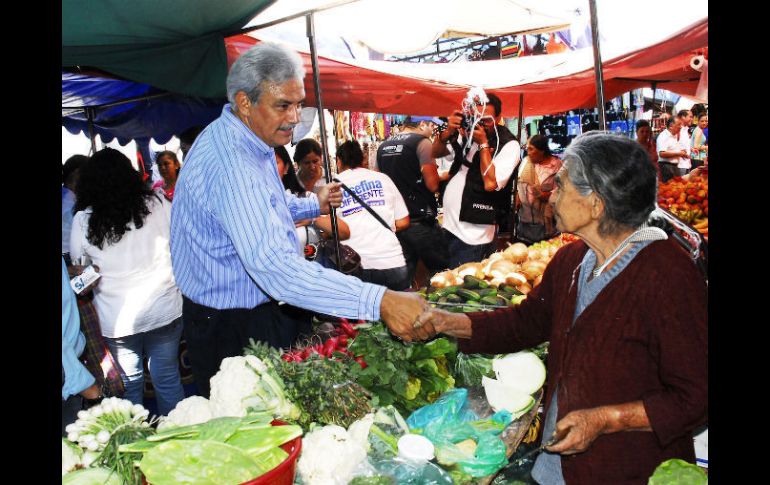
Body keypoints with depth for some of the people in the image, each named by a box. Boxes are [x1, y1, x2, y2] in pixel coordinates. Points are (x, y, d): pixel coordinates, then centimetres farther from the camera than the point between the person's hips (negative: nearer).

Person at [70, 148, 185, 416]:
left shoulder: (83, 220, -6)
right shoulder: (157, 204, -6)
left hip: (116, 320, 0)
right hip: (164, 311, 1)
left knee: (129, 384, 14)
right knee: (168, 380, 12)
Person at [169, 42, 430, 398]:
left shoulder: (248, 142, 5)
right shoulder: (230, 164, -31)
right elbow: (274, 266, -43)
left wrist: (313, 205, 8)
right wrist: (379, 302, -47)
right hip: (231, 330, -10)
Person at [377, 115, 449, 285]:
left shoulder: (383, 146, 11)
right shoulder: (422, 142, -10)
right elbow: (432, 184, -16)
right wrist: (441, 176, 4)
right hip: (420, 220, -7)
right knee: (440, 271, 3)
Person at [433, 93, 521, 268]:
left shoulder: (509, 145, -11)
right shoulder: (468, 133, 6)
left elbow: (490, 183, -21)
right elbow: (435, 152, 7)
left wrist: (483, 143, -17)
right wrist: (449, 132, -11)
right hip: (448, 225, 6)